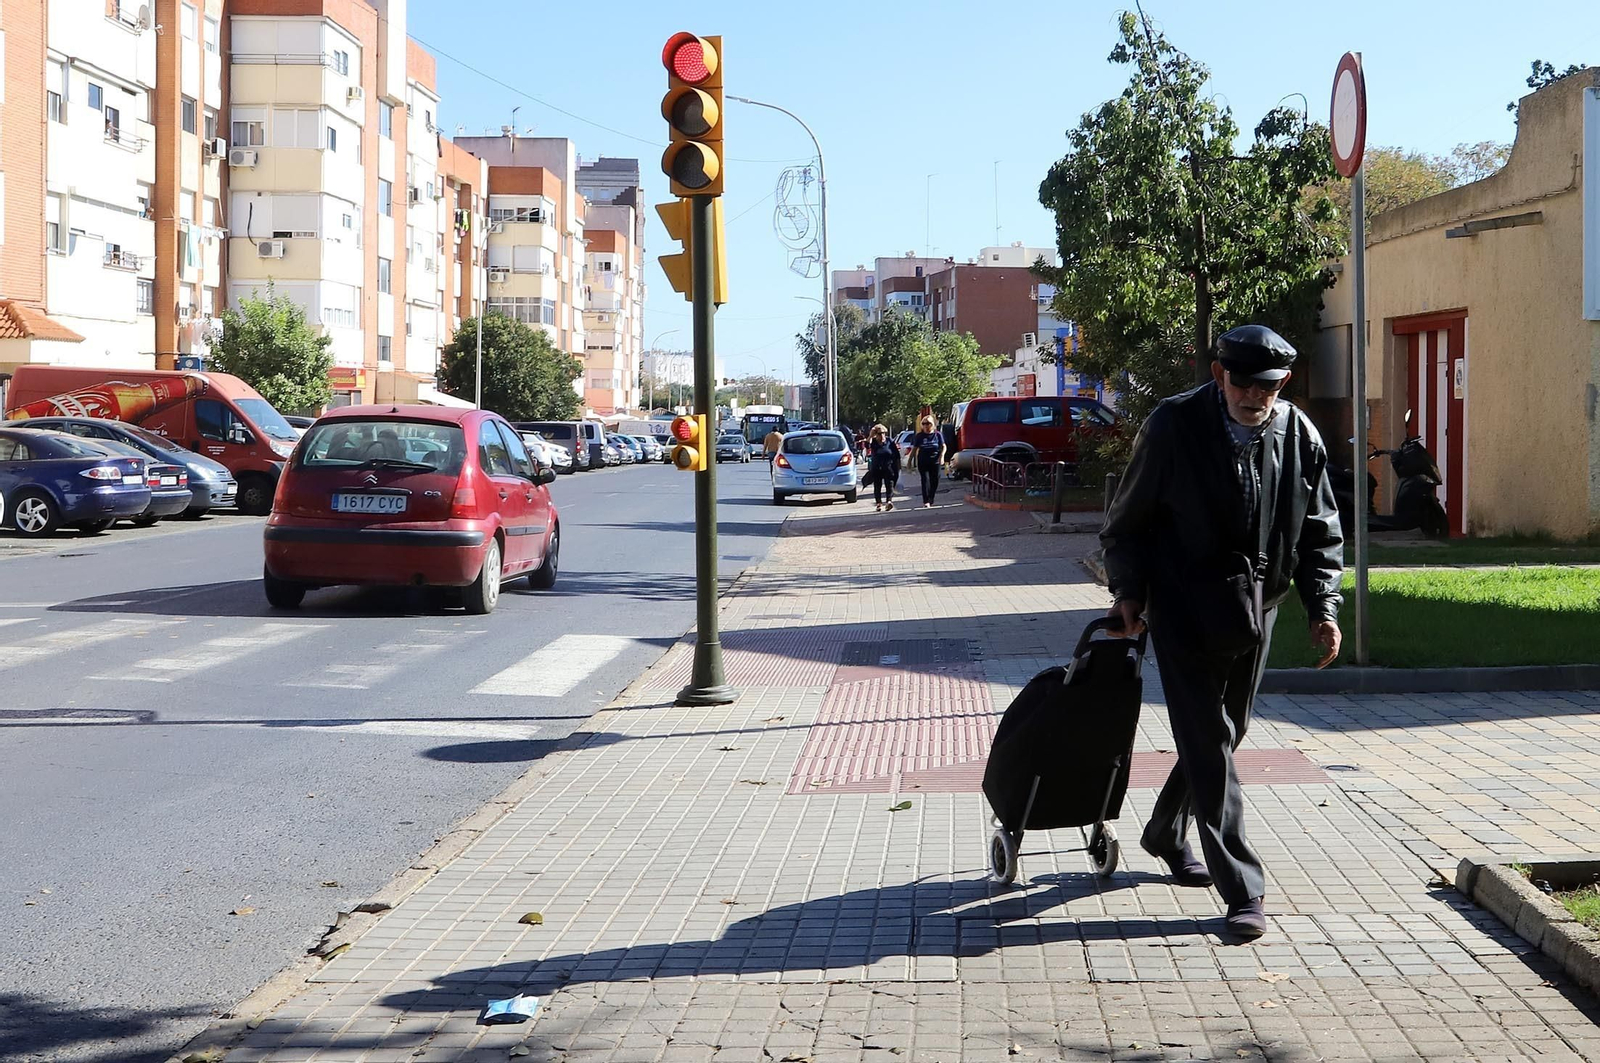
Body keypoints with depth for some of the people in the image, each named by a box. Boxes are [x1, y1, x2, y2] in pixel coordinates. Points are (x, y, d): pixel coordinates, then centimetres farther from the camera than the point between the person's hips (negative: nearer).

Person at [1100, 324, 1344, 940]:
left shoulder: (1299, 436, 0)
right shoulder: (1174, 426, -10)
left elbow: (1319, 532, 8)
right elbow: (1129, 517, 0)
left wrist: (1323, 607, -1)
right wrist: (1128, 592, -6)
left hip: (1255, 611, 5)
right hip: (1185, 610, -4)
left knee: (1223, 734, 16)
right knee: (1209, 744, -7)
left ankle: (1165, 835, 39)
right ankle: (1243, 890, -5)